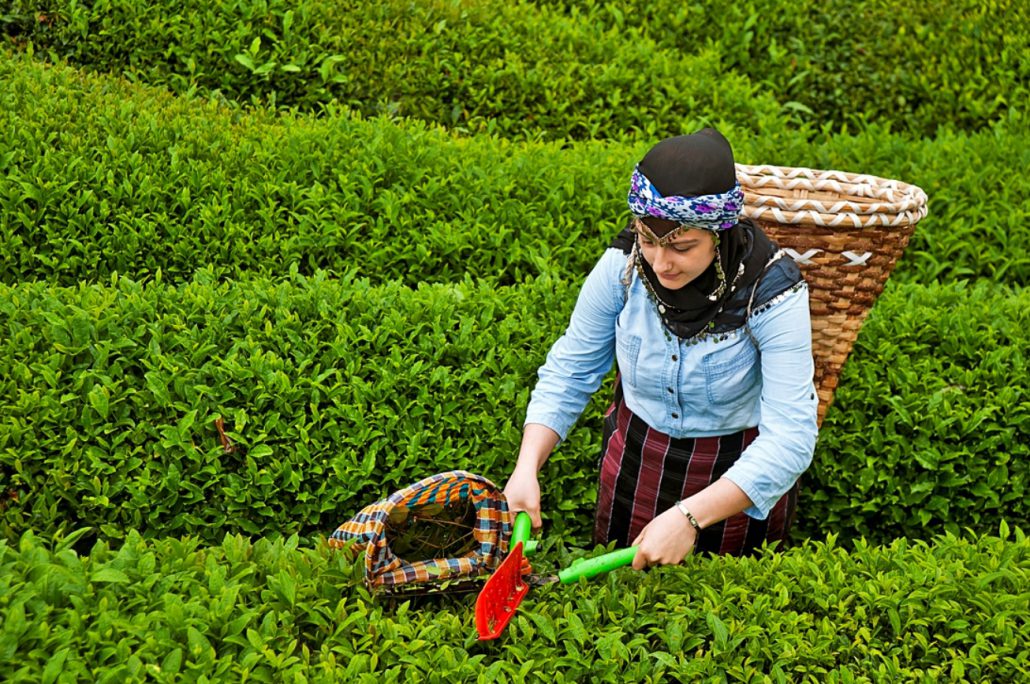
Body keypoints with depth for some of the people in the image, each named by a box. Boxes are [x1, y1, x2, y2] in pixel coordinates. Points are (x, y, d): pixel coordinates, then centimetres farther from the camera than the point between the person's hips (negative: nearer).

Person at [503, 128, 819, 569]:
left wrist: (690, 516, -40)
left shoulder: (772, 292, -27)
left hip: (740, 479, -3)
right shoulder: (622, 265, -19)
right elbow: (567, 372, -8)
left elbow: (790, 438, -30)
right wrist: (527, 468, -22)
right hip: (634, 464, 3)